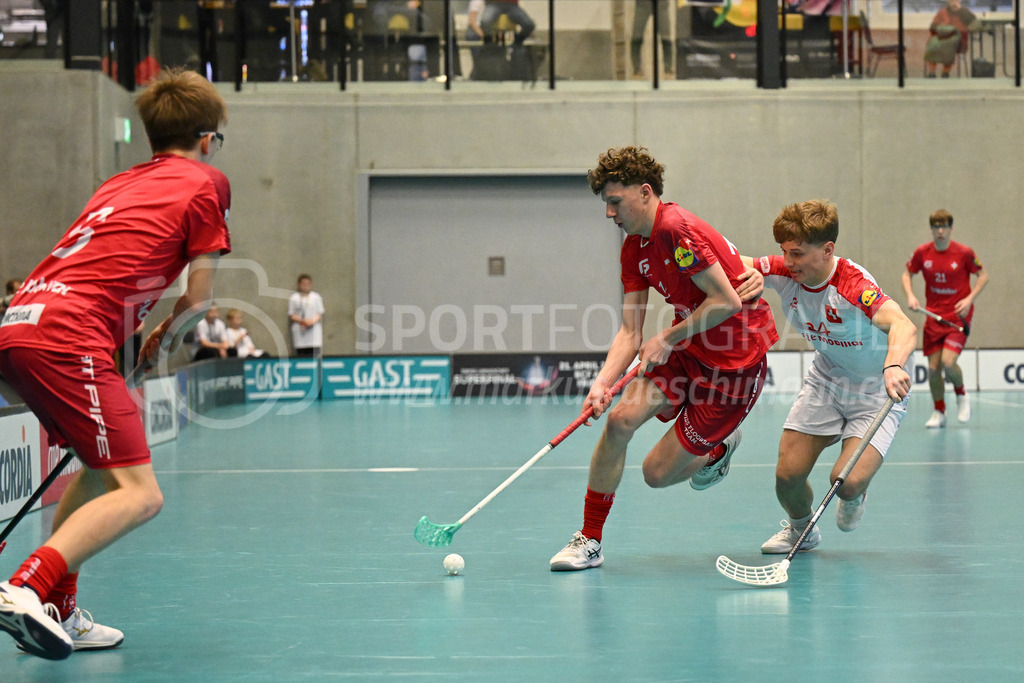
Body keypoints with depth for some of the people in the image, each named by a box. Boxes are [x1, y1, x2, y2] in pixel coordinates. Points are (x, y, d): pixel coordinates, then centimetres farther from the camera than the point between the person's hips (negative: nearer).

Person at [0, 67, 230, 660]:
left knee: (103, 464, 25)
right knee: (140, 495, -10)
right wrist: (163, 342, 25)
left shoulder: (122, 183, 29)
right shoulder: (207, 183, 9)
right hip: (67, 339, -8)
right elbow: (199, 299, 6)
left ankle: (57, 611, 21)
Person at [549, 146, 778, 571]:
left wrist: (667, 338, -17)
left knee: (657, 473, -6)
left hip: (734, 361, -8)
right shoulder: (634, 249, 5)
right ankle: (589, 541, -2)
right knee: (621, 418, -15)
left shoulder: (678, 230, -23)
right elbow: (630, 332, 3)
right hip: (686, 348, 8)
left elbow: (727, 301, -25)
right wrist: (603, 381, -13)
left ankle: (718, 450, 29)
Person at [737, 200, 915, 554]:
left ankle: (854, 497, 20)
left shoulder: (853, 285, -34)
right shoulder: (783, 272, -16)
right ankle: (801, 529, 30)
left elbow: (903, 326, -50)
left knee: (848, 480, -21)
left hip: (879, 388, -5)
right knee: (787, 474, -5)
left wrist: (893, 366, -71)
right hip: (826, 378, 5)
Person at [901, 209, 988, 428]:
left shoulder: (964, 253, -10)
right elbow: (907, 274, 12)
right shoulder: (922, 253, -3)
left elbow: (983, 275, 1)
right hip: (933, 317, 3)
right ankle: (939, 413, 20)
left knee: (948, 362, -20)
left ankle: (961, 395, 13)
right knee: (933, 367, 0)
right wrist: (910, 296, -5)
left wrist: (970, 298, -12)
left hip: (958, 316, -3)